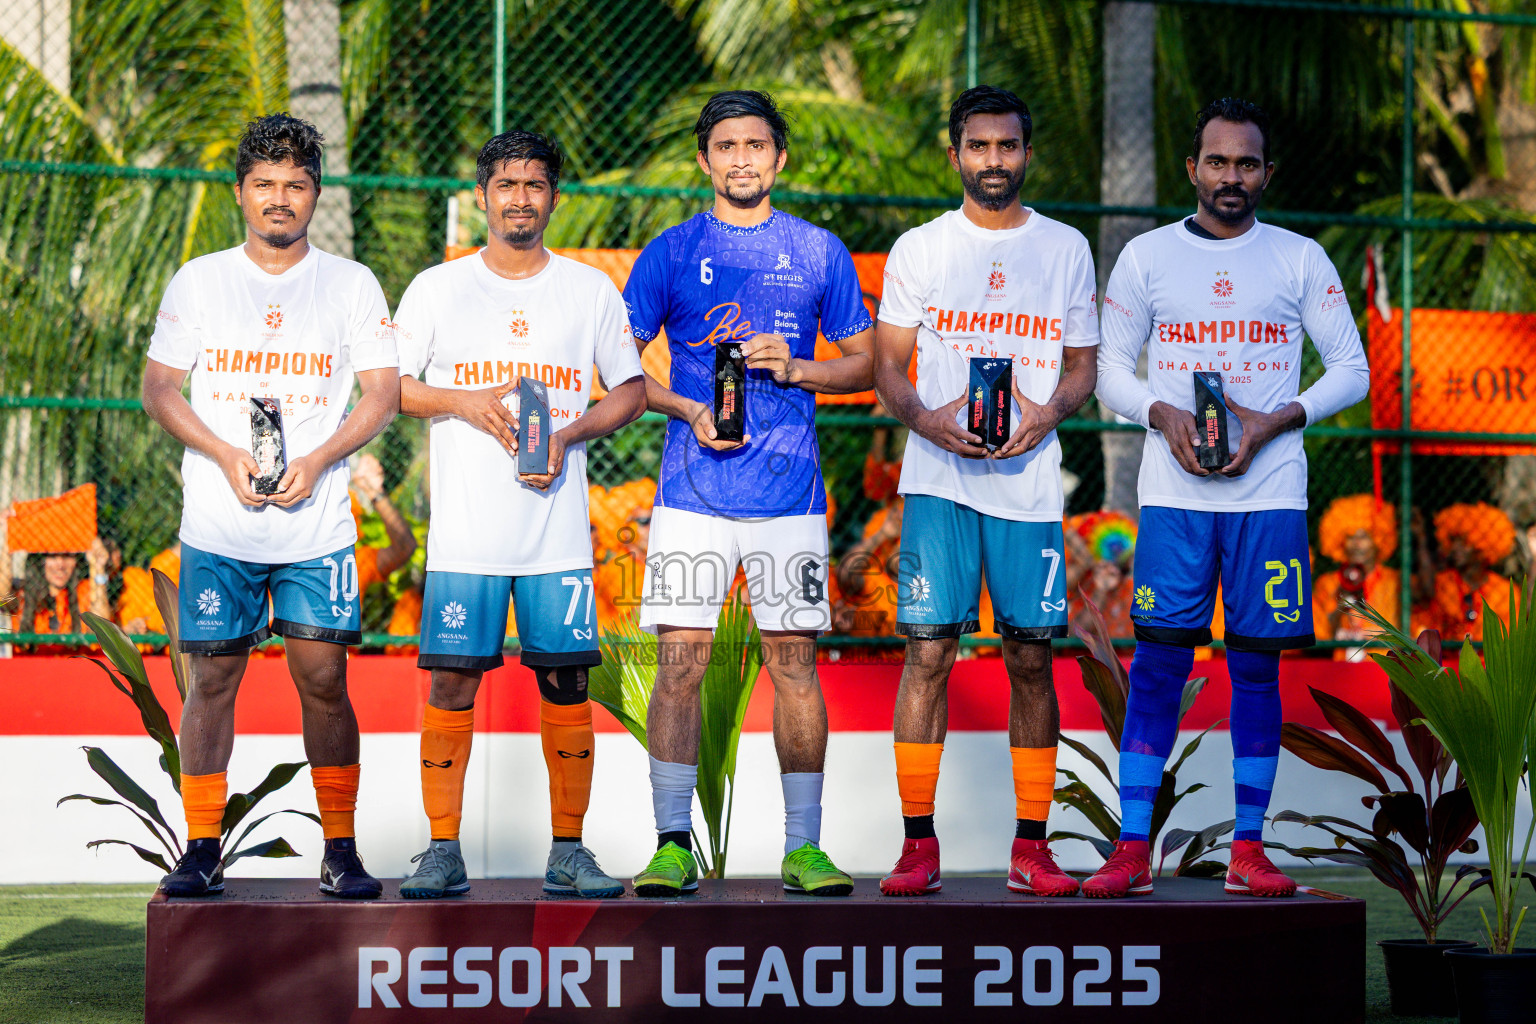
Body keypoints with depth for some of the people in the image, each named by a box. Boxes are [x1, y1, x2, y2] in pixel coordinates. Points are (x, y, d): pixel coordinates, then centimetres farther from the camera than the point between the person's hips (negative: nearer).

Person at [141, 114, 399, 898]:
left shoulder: (352, 284, 6)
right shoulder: (197, 281, 7)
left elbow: (383, 393, 4)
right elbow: (158, 388, 6)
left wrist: (318, 458, -11)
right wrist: (225, 454, -9)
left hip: (318, 524, -1)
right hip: (217, 526, 1)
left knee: (323, 678, -5)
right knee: (212, 679, 1)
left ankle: (340, 850, 5)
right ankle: (201, 849, 9)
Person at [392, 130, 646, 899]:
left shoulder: (591, 291, 8)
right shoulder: (437, 289, 6)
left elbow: (631, 390, 12)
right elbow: (389, 387, 7)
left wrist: (569, 435, -6)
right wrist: (468, 403, -10)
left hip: (558, 528, 1)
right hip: (464, 533, -1)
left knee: (565, 684, 1)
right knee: (452, 684, -3)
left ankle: (568, 851, 9)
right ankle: (443, 851, 4)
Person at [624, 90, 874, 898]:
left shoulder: (818, 252, 8)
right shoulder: (672, 252, 6)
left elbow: (862, 362, 12)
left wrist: (794, 368, -7)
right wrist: (688, 410, -9)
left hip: (788, 490, 1)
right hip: (693, 490, 0)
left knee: (794, 660, 1)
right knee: (680, 662, -4)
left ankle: (803, 846, 7)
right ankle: (673, 844, 1)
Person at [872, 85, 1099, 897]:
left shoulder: (1066, 249, 10)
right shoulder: (919, 249, 8)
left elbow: (1083, 364, 13)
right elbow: (887, 364, 7)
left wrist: (1049, 411, -9)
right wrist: (924, 417, -13)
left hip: (1029, 480, 1)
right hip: (940, 479, -1)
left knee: (1031, 658, 1)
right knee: (928, 651, -5)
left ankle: (1030, 847, 7)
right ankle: (918, 845, 0)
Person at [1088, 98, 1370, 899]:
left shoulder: (1300, 260, 6)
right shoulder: (1146, 257, 7)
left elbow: (1352, 371, 7)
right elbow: (1111, 372, 10)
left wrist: (1275, 421, -9)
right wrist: (1164, 414, -10)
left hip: (1270, 492, 0)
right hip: (1173, 493, 0)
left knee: (1257, 667, 1)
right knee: (1159, 664, -4)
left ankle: (1249, 849, 7)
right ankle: (1132, 849, -2)